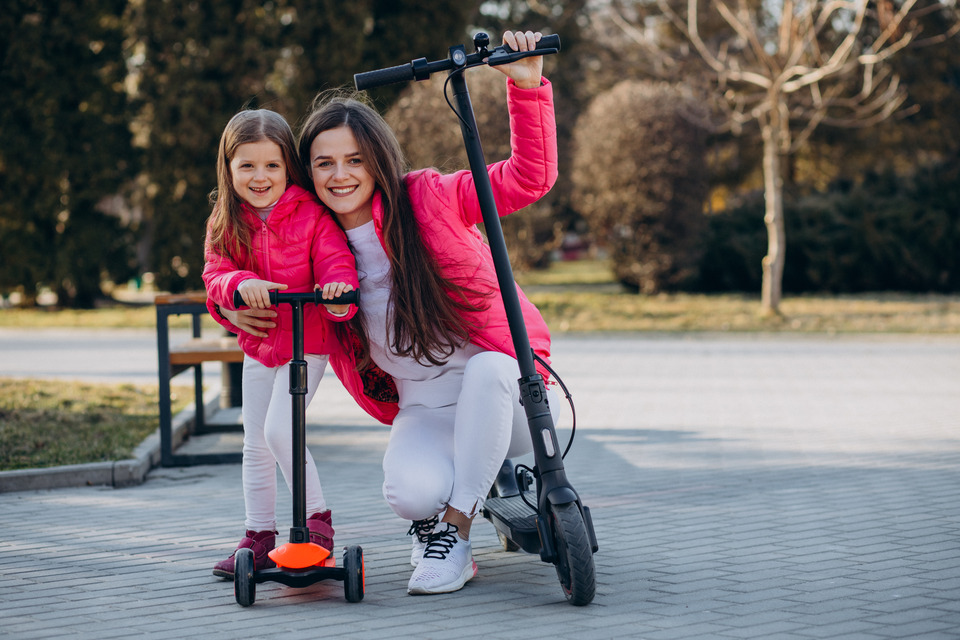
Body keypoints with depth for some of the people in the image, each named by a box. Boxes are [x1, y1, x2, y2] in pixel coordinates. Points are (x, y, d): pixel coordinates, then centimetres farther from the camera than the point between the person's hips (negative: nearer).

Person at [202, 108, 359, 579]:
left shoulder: (311, 215, -12)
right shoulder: (225, 223, 0)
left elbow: (335, 263, -16)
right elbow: (216, 274, -9)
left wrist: (339, 291, -39)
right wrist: (240, 284, -31)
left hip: (306, 342, -6)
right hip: (257, 345, 6)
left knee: (279, 430, -17)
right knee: (254, 444, 10)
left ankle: (317, 518, 1)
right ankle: (259, 535, 21)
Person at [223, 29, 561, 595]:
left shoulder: (428, 200, -6)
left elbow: (531, 177, -14)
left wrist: (526, 86, -24)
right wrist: (241, 305, 3)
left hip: (503, 397, -1)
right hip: (424, 413, 1)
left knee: (486, 368, -39)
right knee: (411, 492, -34)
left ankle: (455, 534, -22)